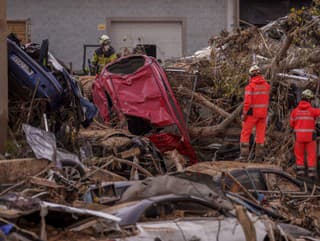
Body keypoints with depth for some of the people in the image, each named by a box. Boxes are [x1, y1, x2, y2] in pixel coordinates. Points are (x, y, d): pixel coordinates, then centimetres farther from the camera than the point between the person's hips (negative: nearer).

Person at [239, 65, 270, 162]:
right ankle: (259, 157, 5)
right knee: (260, 135, 7)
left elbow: (247, 102, -20)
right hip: (263, 113, 5)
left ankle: (244, 156, -2)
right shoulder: (266, 85, 2)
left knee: (245, 134, 4)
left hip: (252, 113, -5)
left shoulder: (250, 86, -16)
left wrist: (244, 114, -11)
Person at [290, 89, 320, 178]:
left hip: (299, 136, 2)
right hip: (310, 136, -2)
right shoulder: (312, 110, -9)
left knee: (299, 153, 15)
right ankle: (312, 172, 1)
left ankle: (300, 170, 10)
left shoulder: (295, 111, -1)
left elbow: (292, 124, 5)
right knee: (311, 155, 6)